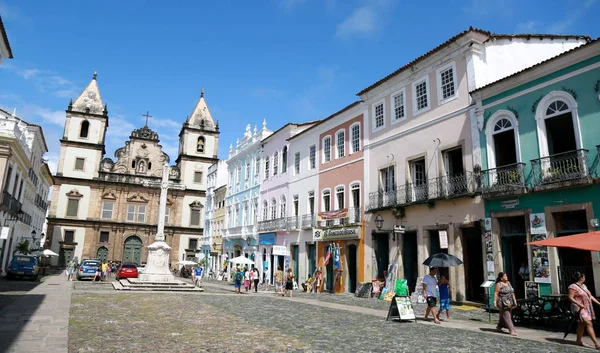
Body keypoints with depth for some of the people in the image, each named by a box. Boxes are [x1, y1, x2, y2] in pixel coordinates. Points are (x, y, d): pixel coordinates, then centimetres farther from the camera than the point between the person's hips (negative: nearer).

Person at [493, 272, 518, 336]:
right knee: (506, 316, -8)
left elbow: (512, 292, 18)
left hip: (509, 303, 8)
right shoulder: (499, 284, -11)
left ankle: (498, 327, 29)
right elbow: (496, 293, -14)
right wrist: (495, 302, -20)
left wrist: (514, 300, 15)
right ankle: (512, 330, -8)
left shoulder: (508, 283, 12)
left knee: (503, 316, 14)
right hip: (503, 303, -8)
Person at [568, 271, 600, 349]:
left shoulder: (584, 286, 15)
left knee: (582, 325, 13)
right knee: (589, 324, -15)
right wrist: (579, 304, -24)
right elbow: (570, 298, -16)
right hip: (580, 309, -9)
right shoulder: (573, 287, -13)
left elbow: (590, 296, 18)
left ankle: (578, 341, 21)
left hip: (587, 308, 9)